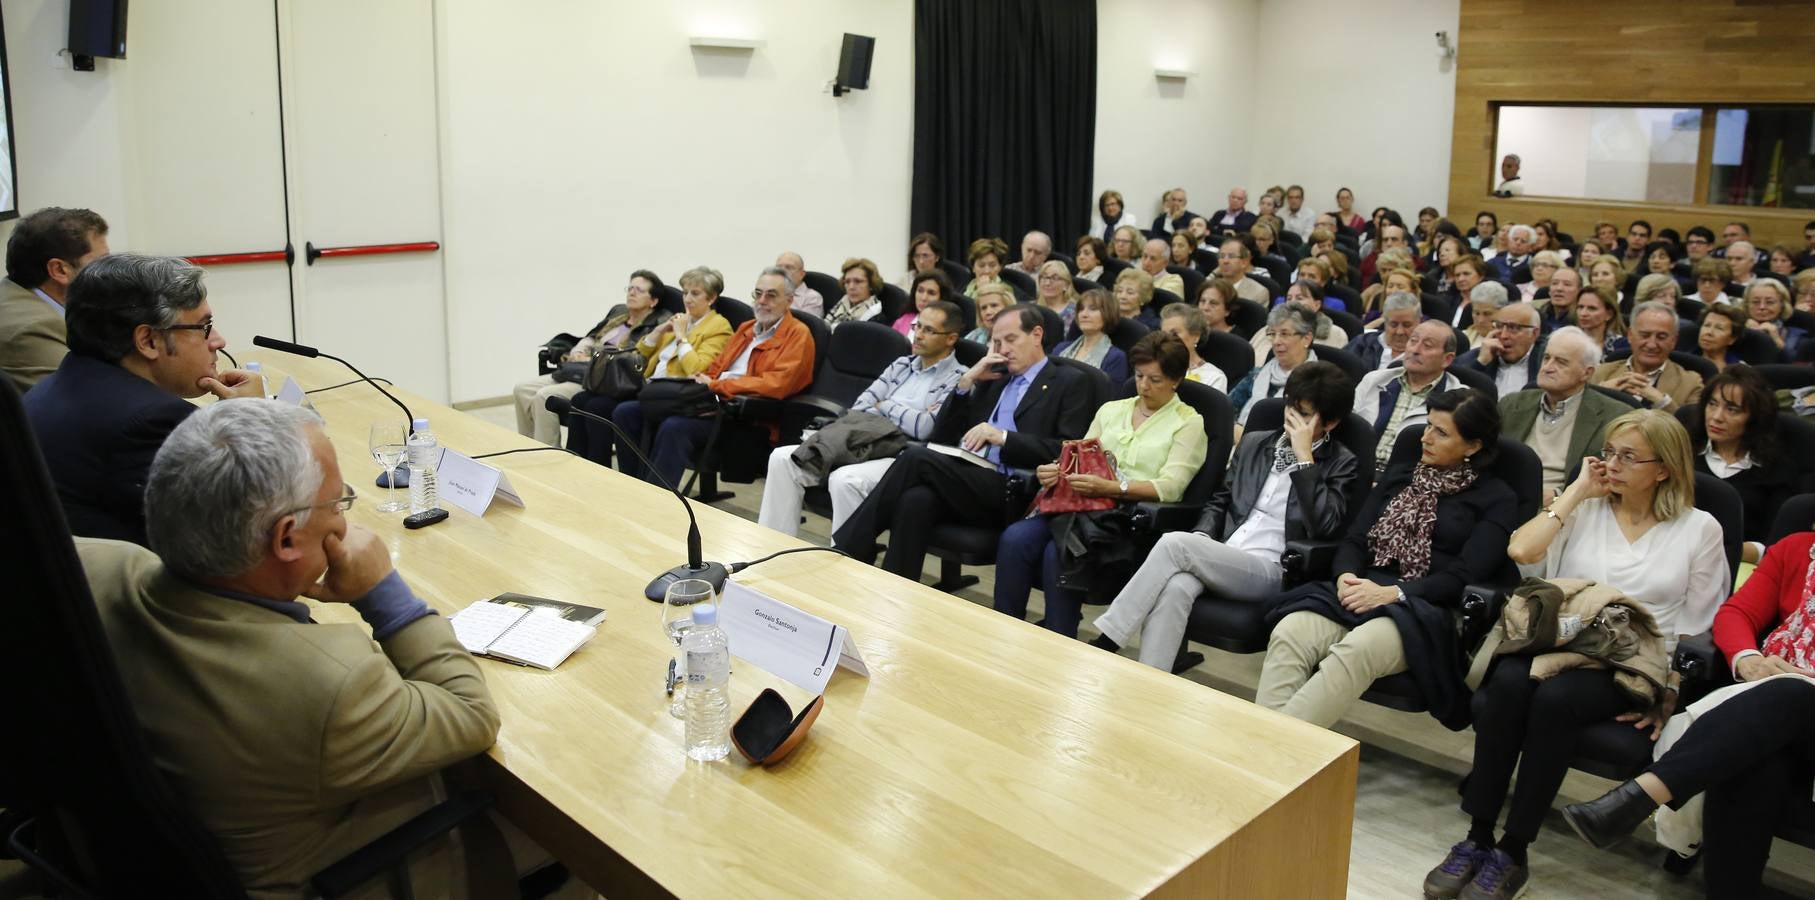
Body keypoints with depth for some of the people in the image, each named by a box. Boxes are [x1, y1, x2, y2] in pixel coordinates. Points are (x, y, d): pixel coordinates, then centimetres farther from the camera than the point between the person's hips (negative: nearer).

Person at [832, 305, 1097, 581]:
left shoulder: (1071, 382, 9)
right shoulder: (994, 379, 27)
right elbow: (942, 436, 21)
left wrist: (1004, 437, -15)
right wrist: (967, 381, 9)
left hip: (1010, 493, -5)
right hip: (964, 479, 5)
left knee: (917, 457, -25)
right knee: (916, 500, -30)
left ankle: (847, 546, -18)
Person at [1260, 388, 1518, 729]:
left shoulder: (1495, 498, 8)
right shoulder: (1399, 475, 24)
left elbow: (1465, 576, -4)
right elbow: (1355, 538, 16)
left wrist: (1393, 593, -17)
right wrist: (1347, 576, -7)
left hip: (1425, 611, -4)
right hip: (1362, 592, 4)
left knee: (1354, 650, -39)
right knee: (1288, 633, -30)